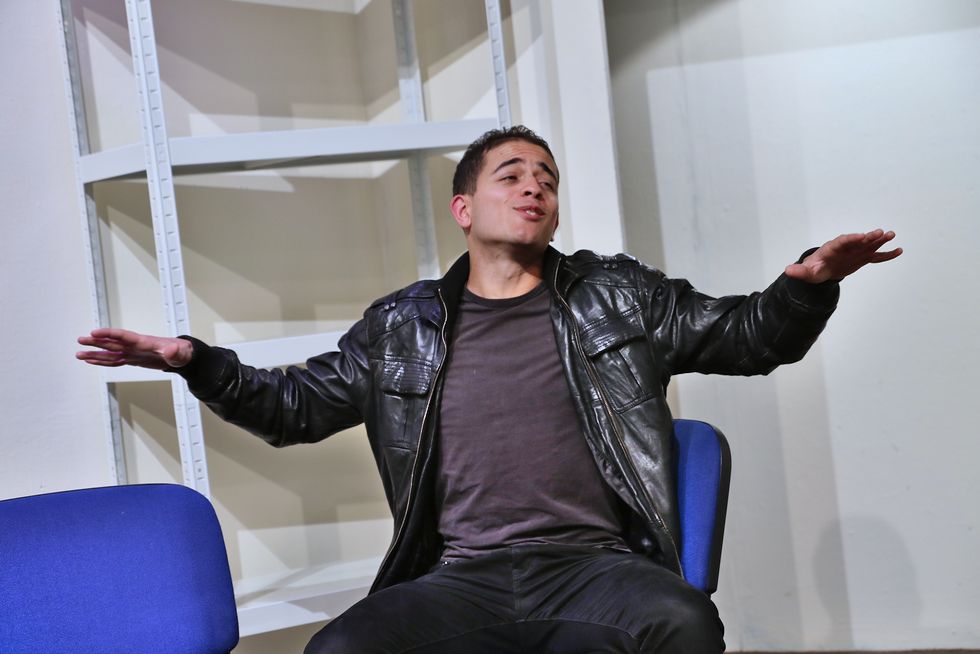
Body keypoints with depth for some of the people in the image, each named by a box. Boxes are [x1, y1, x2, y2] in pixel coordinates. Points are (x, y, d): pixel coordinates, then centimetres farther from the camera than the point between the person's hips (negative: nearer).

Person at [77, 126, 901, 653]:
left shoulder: (618, 295, 16)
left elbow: (751, 334, 17)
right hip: (462, 581, 1)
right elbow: (297, 406, 20)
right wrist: (197, 361, 6)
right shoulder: (401, 326, 16)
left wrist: (807, 282, -5)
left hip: (597, 567, 0)